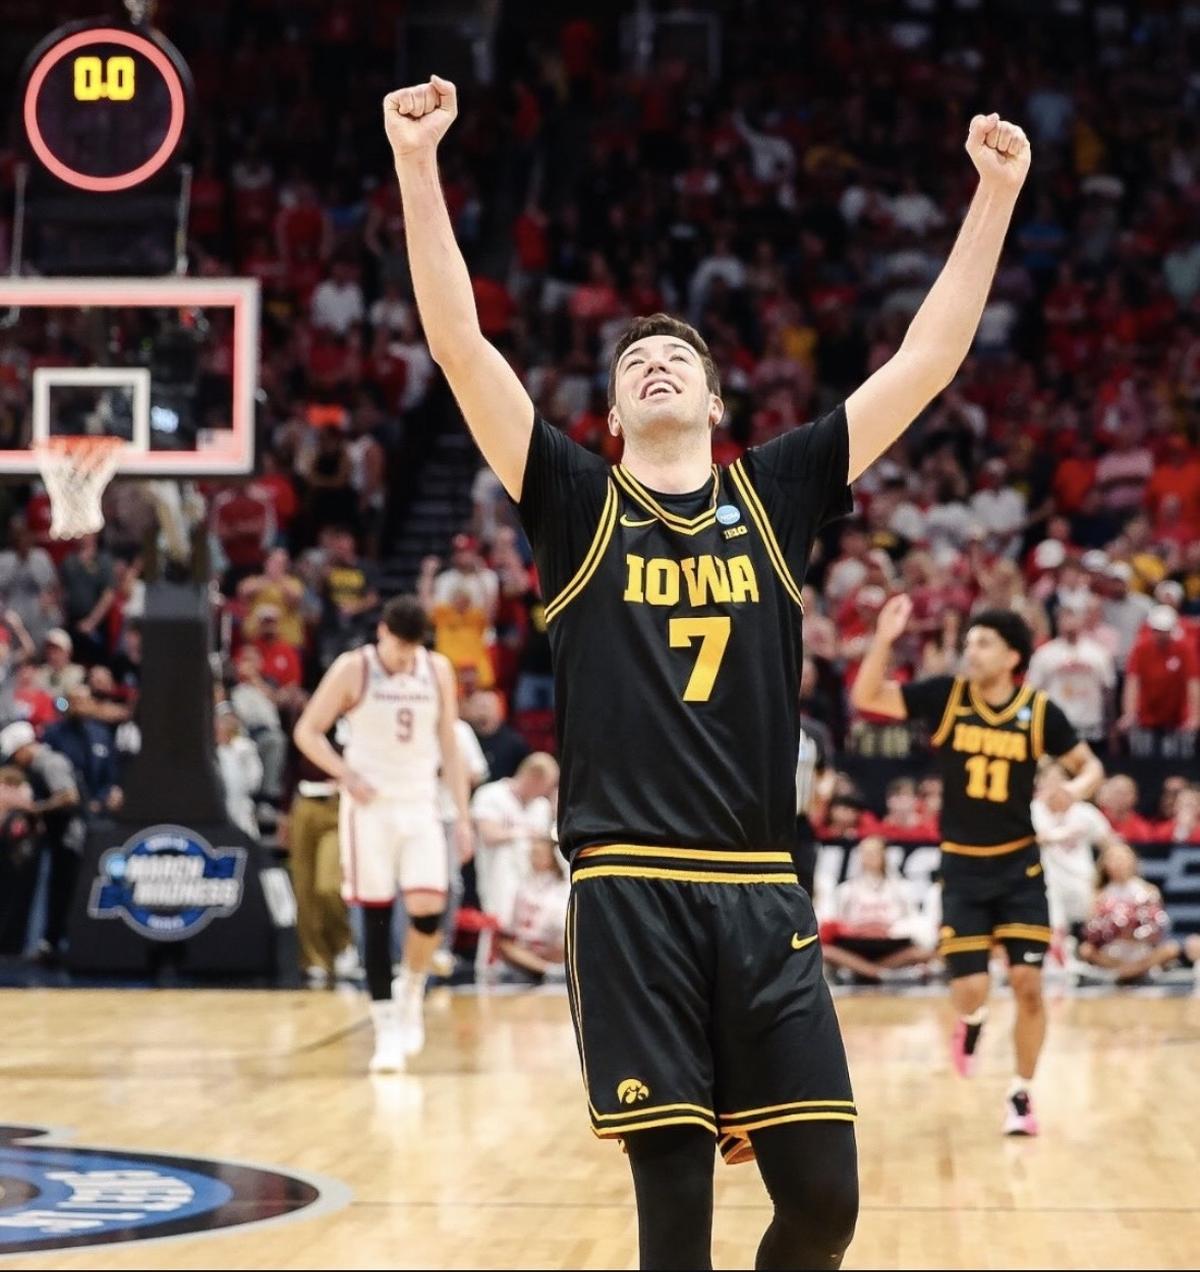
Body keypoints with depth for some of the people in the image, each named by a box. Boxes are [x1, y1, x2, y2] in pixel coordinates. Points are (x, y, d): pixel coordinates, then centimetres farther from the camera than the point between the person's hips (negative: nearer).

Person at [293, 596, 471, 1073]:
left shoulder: (437, 670, 4)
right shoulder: (353, 669, -6)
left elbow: (448, 744, 9)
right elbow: (307, 731, -2)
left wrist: (463, 814, 4)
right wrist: (347, 775, -16)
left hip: (420, 805, 2)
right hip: (370, 806, -2)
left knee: (429, 907, -13)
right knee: (377, 915, -3)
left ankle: (411, 987, 15)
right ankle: (387, 1025, 4)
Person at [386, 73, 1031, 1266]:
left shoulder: (776, 495, 11)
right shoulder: (579, 504, 6)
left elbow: (927, 361, 8)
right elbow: (461, 347, -3)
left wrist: (995, 194, 2)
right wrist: (417, 166, -12)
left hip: (762, 895, 2)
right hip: (630, 895, -2)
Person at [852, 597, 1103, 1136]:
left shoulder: (1039, 710, -6)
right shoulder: (946, 695, -6)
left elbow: (1089, 764, 5)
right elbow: (867, 697, -10)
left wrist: (1077, 787, -19)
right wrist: (885, 638, -24)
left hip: (1018, 865, 0)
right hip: (961, 868, 0)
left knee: (1027, 983, -4)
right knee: (970, 990, -7)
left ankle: (1021, 1095, 15)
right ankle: (971, 1021, 32)